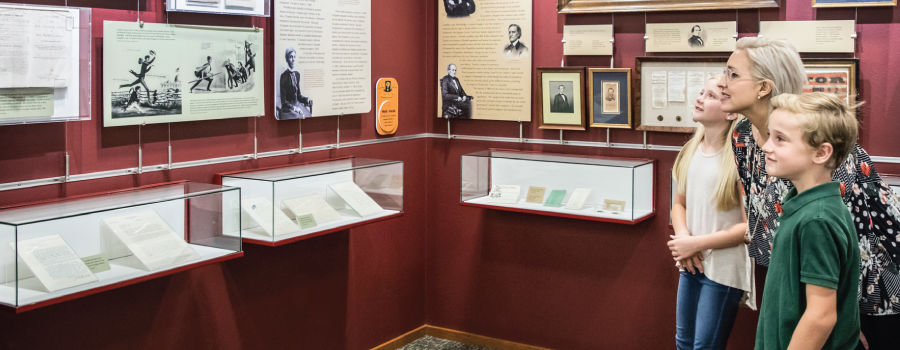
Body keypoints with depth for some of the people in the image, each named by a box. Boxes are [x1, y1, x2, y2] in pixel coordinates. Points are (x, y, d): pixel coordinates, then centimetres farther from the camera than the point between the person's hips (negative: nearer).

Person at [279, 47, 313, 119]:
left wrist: (306, 99, 0)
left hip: (298, 105, 6)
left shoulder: (297, 74, 9)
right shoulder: (284, 76, -11)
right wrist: (294, 108, -22)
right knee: (299, 118, -26)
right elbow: (283, 100, -11)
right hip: (288, 107, -6)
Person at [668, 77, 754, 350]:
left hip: (724, 270, -6)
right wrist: (683, 237, -8)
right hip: (691, 265, 7)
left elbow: (751, 226, -18)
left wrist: (696, 244, -15)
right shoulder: (692, 150, 5)